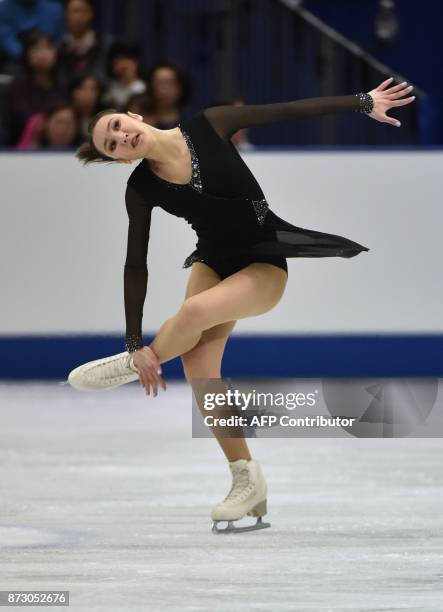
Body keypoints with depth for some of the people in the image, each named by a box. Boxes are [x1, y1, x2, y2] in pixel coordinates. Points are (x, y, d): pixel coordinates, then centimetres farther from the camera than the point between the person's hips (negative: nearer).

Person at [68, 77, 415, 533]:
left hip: (264, 264, -3)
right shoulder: (142, 188, -10)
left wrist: (362, 102, -12)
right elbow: (136, 266, -6)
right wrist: (134, 341, -8)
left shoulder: (208, 127, -16)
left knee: (195, 311, -31)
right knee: (198, 365, -14)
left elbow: (291, 111, -11)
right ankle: (248, 484, -3)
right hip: (214, 261, 3)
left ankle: (135, 365, -1)